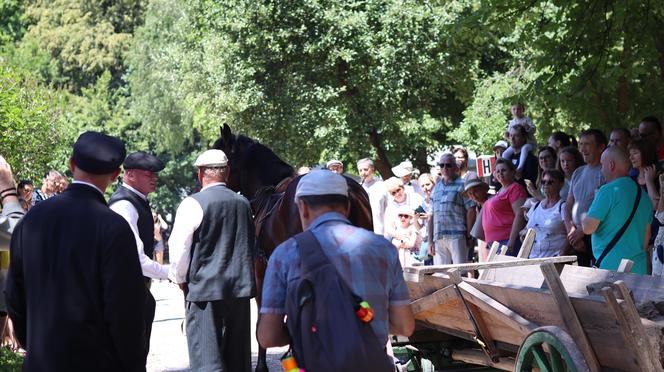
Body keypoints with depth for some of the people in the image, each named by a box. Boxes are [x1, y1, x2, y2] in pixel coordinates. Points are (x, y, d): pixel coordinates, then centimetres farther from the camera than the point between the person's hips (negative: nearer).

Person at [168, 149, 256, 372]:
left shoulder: (193, 204, -10)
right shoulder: (243, 203, 8)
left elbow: (178, 248, -9)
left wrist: (180, 279, 6)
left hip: (205, 289, -6)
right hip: (240, 287, 6)